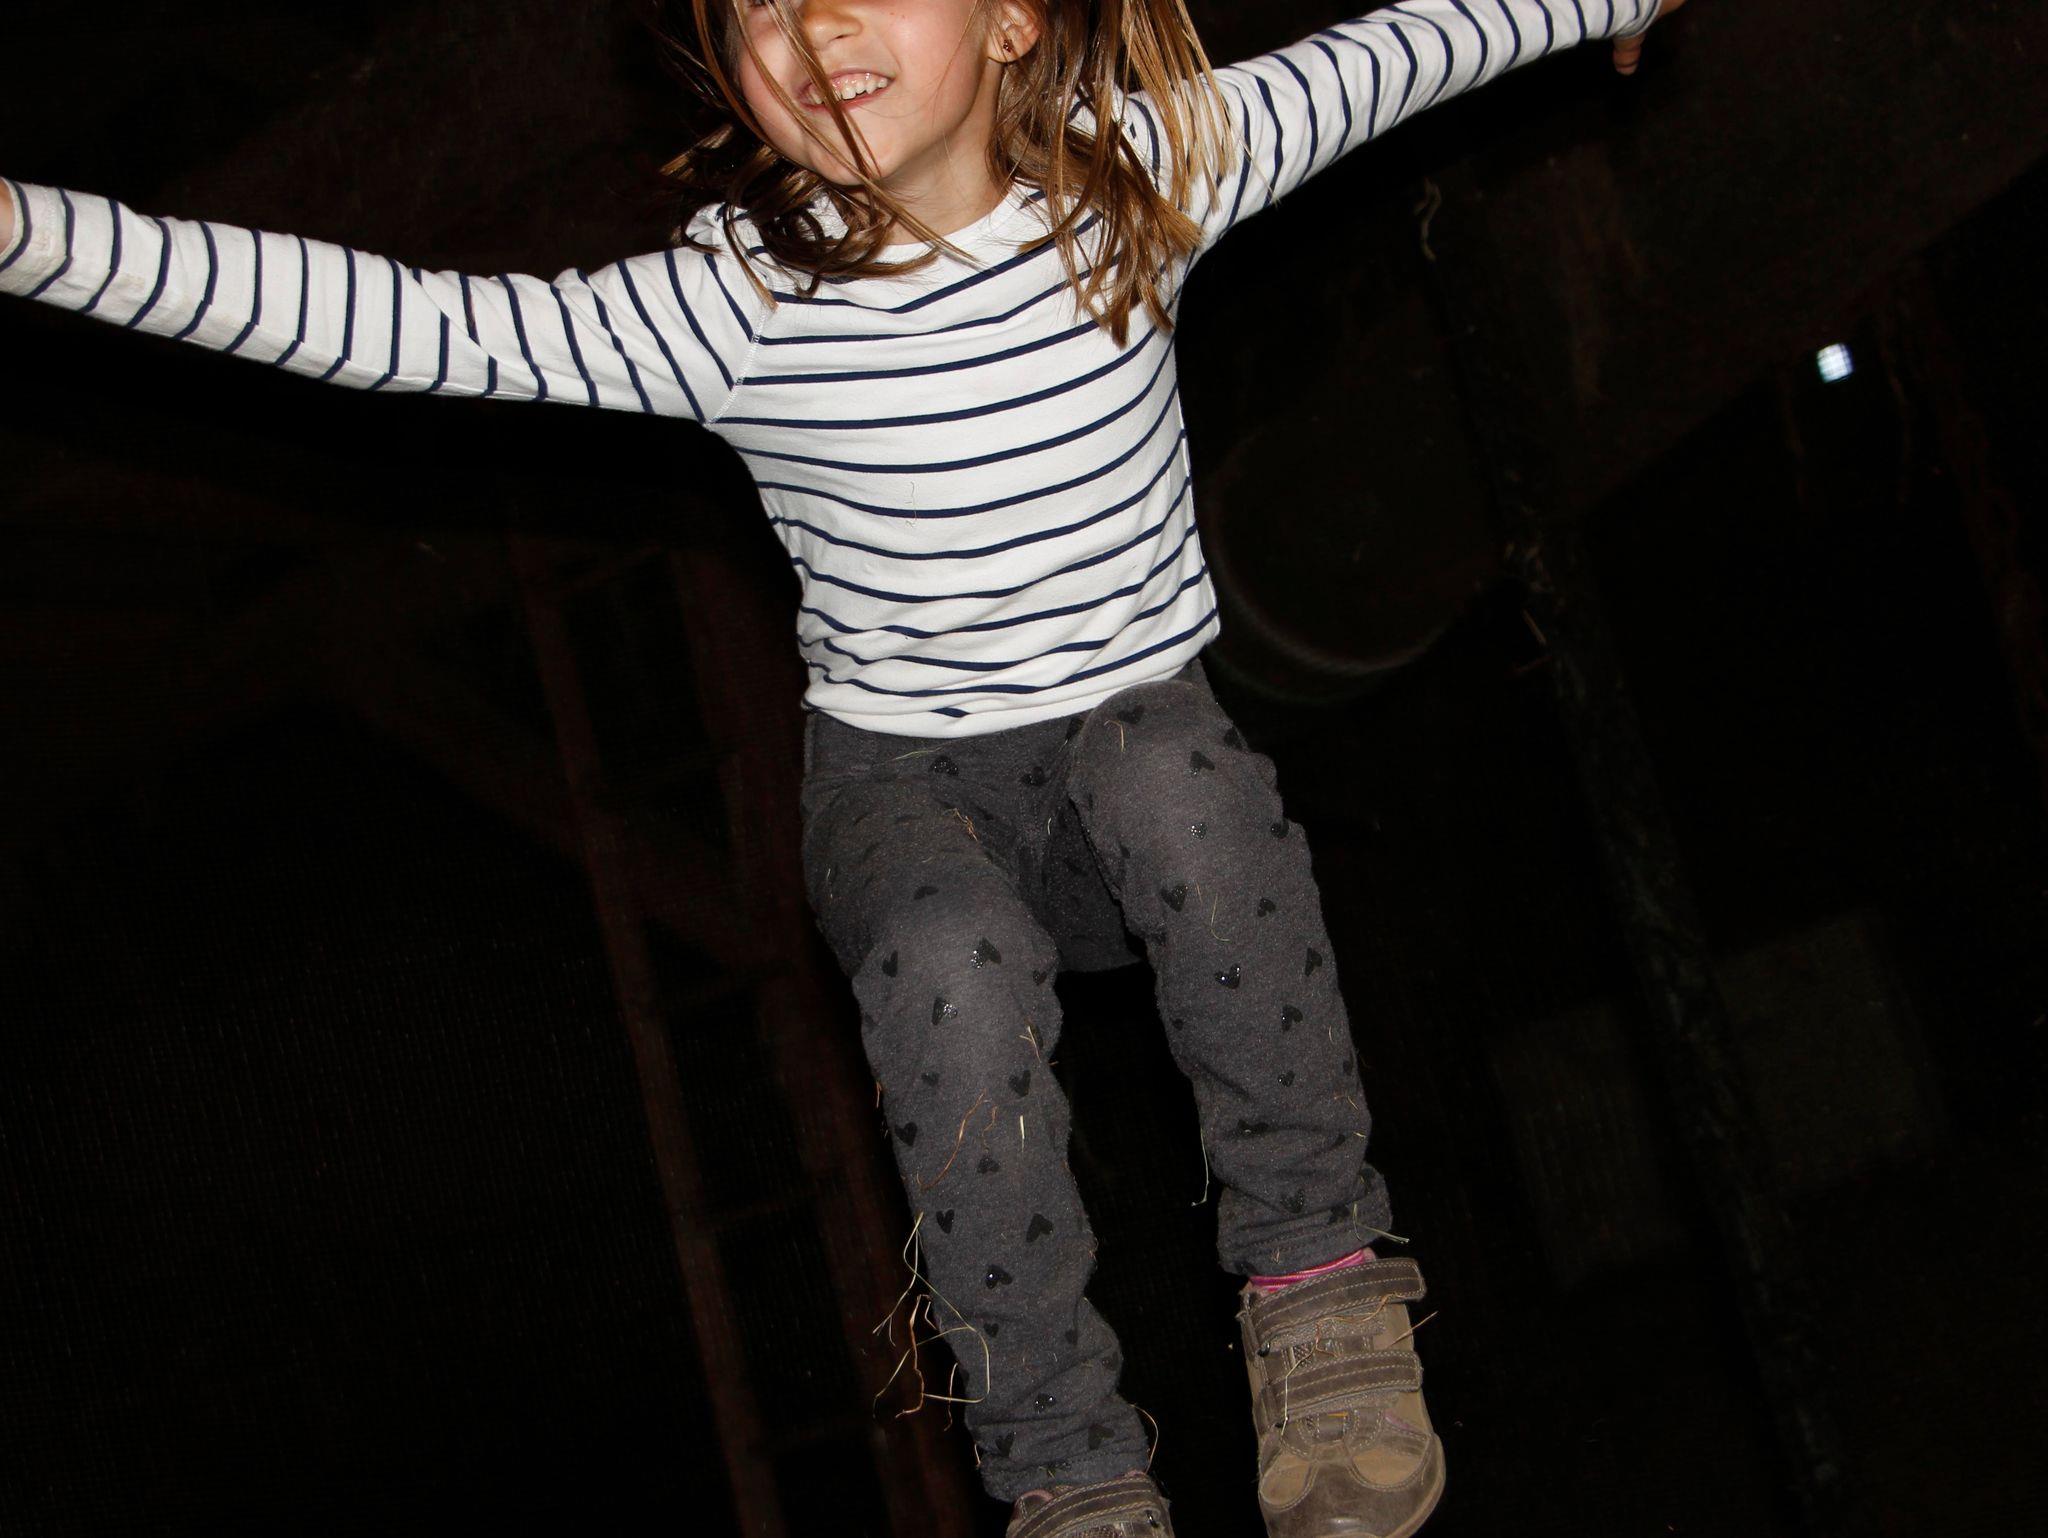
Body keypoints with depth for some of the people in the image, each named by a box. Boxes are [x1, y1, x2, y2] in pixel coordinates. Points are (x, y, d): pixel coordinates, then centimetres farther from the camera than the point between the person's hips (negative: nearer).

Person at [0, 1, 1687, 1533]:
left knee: (1184, 778, -36)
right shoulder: (737, 297, -17)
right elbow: (412, 325, -25)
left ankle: (1322, 1282, -18)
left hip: (1141, 724, 1)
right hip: (909, 780, -1)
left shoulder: (1139, 170, -10)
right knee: (955, 967, -35)